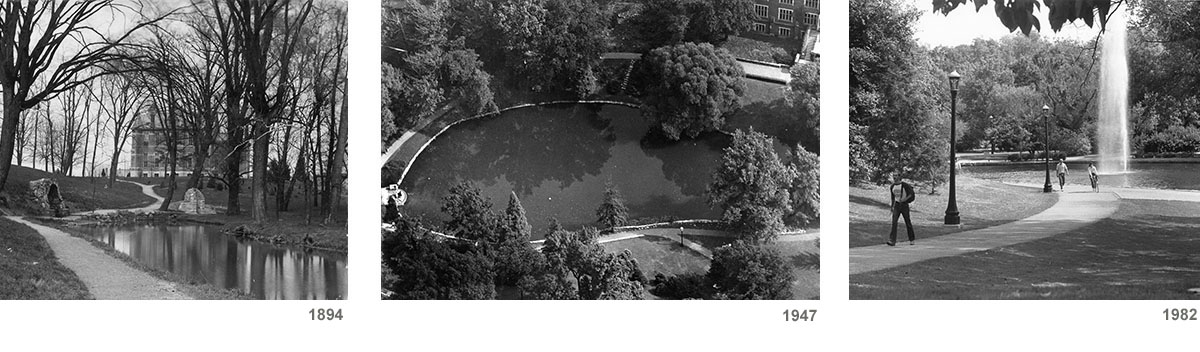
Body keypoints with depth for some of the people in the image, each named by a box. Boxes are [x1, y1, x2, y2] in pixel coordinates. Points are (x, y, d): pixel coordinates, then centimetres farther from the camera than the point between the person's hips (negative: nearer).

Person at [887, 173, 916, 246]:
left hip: (904, 205, -4)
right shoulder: (892, 186, 6)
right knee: (894, 222, -10)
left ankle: (912, 239, 22)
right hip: (896, 205, 4)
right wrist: (892, 206, 17)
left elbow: (912, 195, -9)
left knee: (908, 222, 5)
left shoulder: (904, 185, -12)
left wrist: (905, 199, -21)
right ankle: (892, 240, -16)